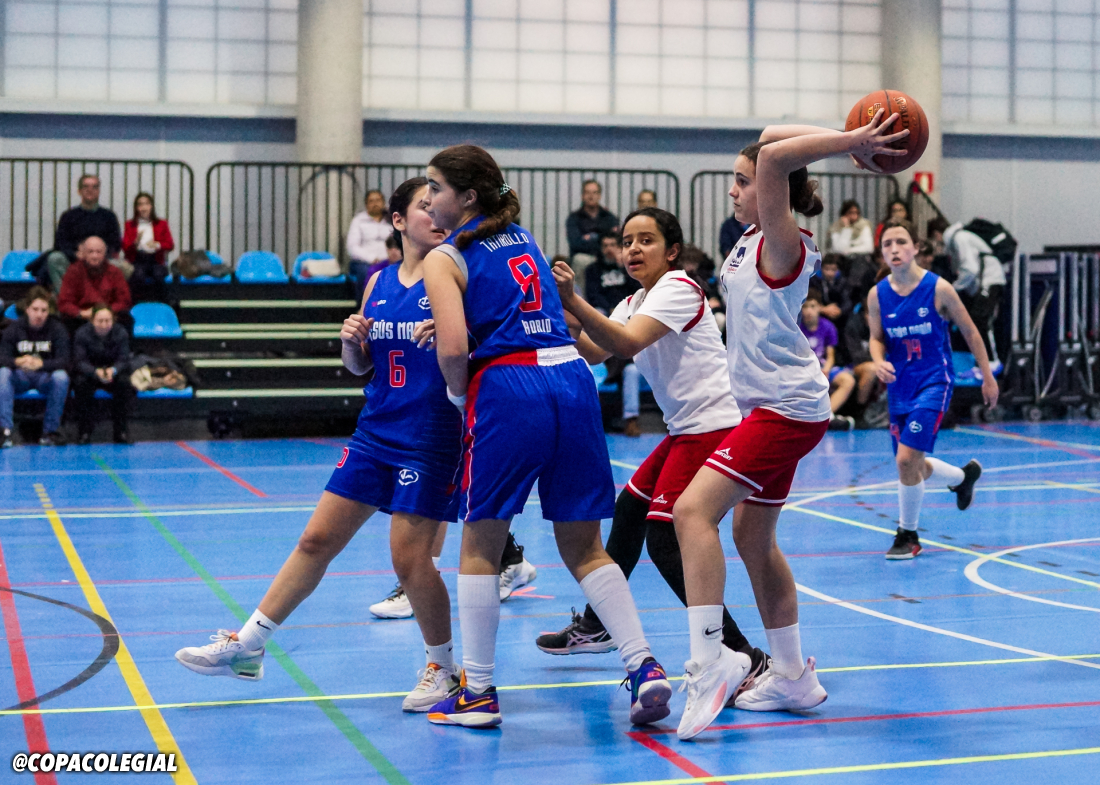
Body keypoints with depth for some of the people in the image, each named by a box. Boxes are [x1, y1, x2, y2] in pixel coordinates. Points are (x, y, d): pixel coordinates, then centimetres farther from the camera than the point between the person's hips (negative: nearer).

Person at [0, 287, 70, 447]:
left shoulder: (58, 329, -7)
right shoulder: (13, 329, -4)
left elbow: (63, 361, -18)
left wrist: (41, 363, -39)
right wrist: (18, 362, -38)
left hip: (46, 377, -1)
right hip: (20, 378, 1)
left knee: (61, 376, -34)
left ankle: (51, 430, -21)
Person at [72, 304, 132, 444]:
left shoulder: (121, 334, -10)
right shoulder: (81, 334, -14)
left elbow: (123, 360, -16)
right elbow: (80, 362, -21)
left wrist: (113, 370, -41)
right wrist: (96, 372, -43)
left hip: (113, 374, 1)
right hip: (89, 373, -1)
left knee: (124, 382, -31)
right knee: (81, 382, -34)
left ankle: (121, 431, -22)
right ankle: (84, 432, -26)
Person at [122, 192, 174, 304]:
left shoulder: (161, 224, 16)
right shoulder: (130, 225, 15)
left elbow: (170, 244, 5)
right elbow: (125, 247, 5)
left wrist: (158, 245, -17)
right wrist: (136, 242, -17)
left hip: (156, 260, 1)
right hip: (137, 260, -1)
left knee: (159, 275, -34)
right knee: (138, 275, -36)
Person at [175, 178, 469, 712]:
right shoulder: (379, 283, 10)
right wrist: (351, 339, -4)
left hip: (430, 438, -5)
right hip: (375, 432, 6)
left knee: (409, 557, -7)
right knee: (317, 539, 8)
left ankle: (444, 667, 15)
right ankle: (246, 647, 17)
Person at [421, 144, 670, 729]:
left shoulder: (444, 258, 2)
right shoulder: (523, 238, 22)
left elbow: (453, 347, -12)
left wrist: (459, 395, 7)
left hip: (509, 389, -6)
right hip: (573, 379, 6)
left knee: (480, 544, 8)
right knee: (584, 546, 13)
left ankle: (477, 693, 11)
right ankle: (644, 666, 2)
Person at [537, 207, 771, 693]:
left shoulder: (679, 288, -12)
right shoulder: (635, 302, 16)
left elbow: (627, 343, -27)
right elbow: (593, 350, 5)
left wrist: (571, 301, -35)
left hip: (715, 425, -10)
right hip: (687, 429, 10)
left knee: (665, 540, -15)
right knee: (629, 511, 18)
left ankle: (742, 658, -15)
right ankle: (595, 626, 36)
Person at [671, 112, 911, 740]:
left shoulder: (782, 244, -14)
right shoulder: (756, 239, 10)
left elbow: (774, 156, -29)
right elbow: (770, 141, 17)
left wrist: (851, 142, -26)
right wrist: (848, 141, 9)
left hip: (787, 409, -10)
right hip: (772, 406, 10)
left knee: (694, 511, -21)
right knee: (753, 536, 16)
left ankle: (710, 662, -26)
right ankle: (794, 677, 25)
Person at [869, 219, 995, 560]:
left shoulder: (938, 288, -12)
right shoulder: (877, 295, -3)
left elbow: (970, 332, -1)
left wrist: (988, 377, 3)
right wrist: (879, 362, -13)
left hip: (934, 383, -5)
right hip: (900, 387, 5)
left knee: (906, 459, -18)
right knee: (912, 467, 14)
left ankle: (908, 536, 2)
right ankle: (964, 475, 47)